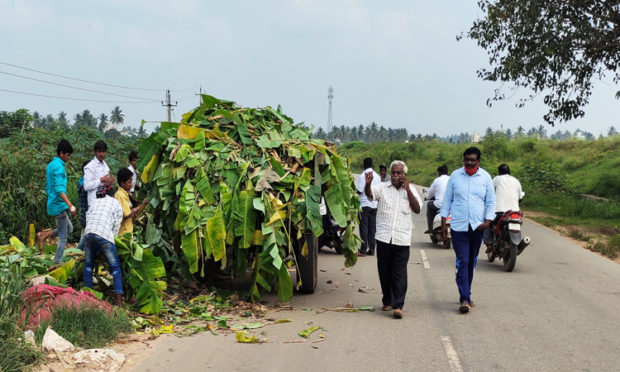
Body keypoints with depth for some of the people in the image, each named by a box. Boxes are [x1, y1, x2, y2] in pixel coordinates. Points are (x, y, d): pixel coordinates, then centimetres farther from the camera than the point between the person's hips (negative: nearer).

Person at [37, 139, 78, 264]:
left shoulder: (51, 165, 15)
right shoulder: (59, 166, -16)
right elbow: (59, 189, -25)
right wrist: (70, 206, -29)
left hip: (52, 204, 9)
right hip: (59, 205, -9)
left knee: (69, 228, 18)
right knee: (63, 236, -2)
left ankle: (44, 235, 5)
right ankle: (57, 263, -1)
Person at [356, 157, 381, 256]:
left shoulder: (363, 175, -11)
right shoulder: (377, 176, 7)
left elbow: (359, 191, -14)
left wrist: (356, 190, 7)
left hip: (364, 204, -5)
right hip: (374, 204, 5)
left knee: (363, 227, -3)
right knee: (372, 228, 8)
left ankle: (363, 250, -4)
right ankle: (371, 250, 9)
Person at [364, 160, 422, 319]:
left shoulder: (410, 189, 8)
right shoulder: (382, 188, 5)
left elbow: (417, 209, -2)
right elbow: (370, 194, -15)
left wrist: (408, 190, -11)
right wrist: (368, 184, -37)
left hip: (402, 238, -1)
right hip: (383, 236, 1)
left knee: (399, 272, -3)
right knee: (384, 271, 9)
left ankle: (398, 305, -2)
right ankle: (387, 301, 24)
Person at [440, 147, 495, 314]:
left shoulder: (485, 177, 4)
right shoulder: (455, 176, 2)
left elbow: (491, 202, 8)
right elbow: (447, 200, 7)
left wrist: (487, 221, -5)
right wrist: (443, 223, 3)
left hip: (477, 227, 2)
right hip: (459, 227, -2)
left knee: (471, 263, 11)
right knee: (462, 262, -9)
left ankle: (466, 295, 23)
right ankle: (464, 299, -10)